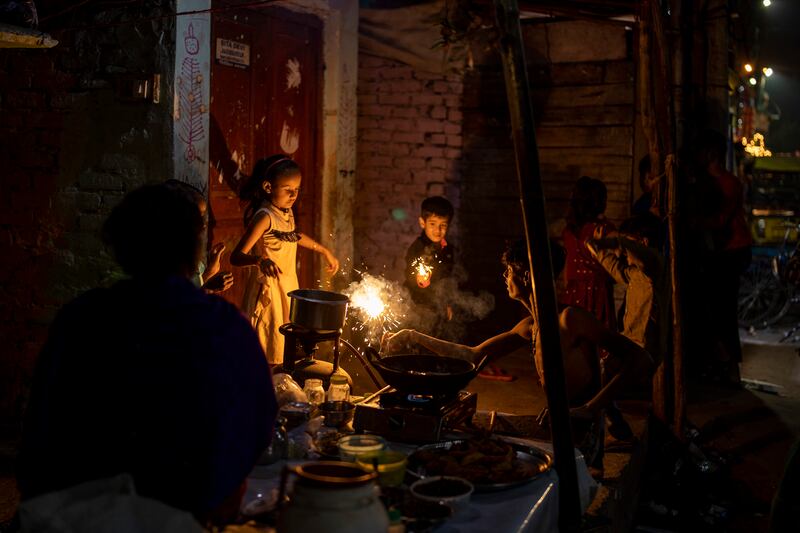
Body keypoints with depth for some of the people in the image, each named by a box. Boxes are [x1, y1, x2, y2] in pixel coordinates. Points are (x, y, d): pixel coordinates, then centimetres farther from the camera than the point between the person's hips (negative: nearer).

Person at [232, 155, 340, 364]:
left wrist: (324, 251, 34)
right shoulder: (265, 217, -19)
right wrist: (259, 260, -43)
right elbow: (236, 256, -24)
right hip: (269, 291, -8)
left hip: (289, 287, 8)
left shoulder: (286, 211, 6)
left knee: (287, 351, 14)